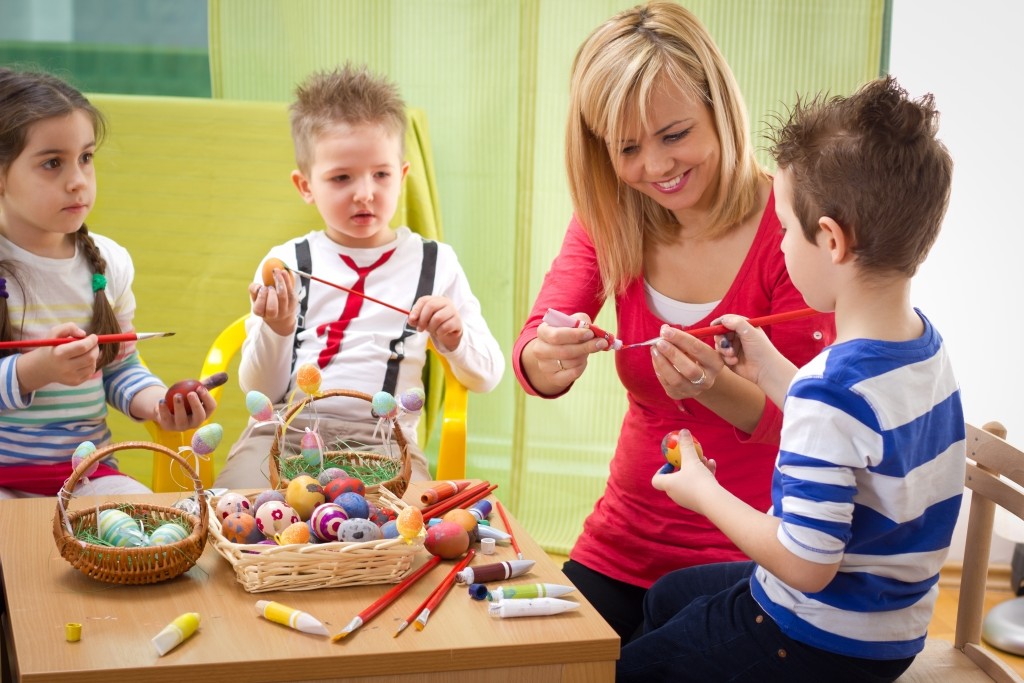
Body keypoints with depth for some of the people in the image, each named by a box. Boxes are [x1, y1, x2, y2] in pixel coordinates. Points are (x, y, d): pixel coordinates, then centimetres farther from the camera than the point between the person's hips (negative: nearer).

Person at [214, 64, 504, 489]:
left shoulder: (436, 263, 9)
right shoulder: (286, 263, 7)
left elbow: (487, 378, 10)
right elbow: (260, 391, 5)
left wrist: (454, 340, -12)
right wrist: (276, 331, -15)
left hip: (381, 440, 0)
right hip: (284, 429, 1)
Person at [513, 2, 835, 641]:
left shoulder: (791, 229, -16)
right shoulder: (608, 218, -1)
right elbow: (530, 354, -9)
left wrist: (716, 386, -36)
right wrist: (547, 359, -33)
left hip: (745, 558, -4)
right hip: (622, 541, 4)